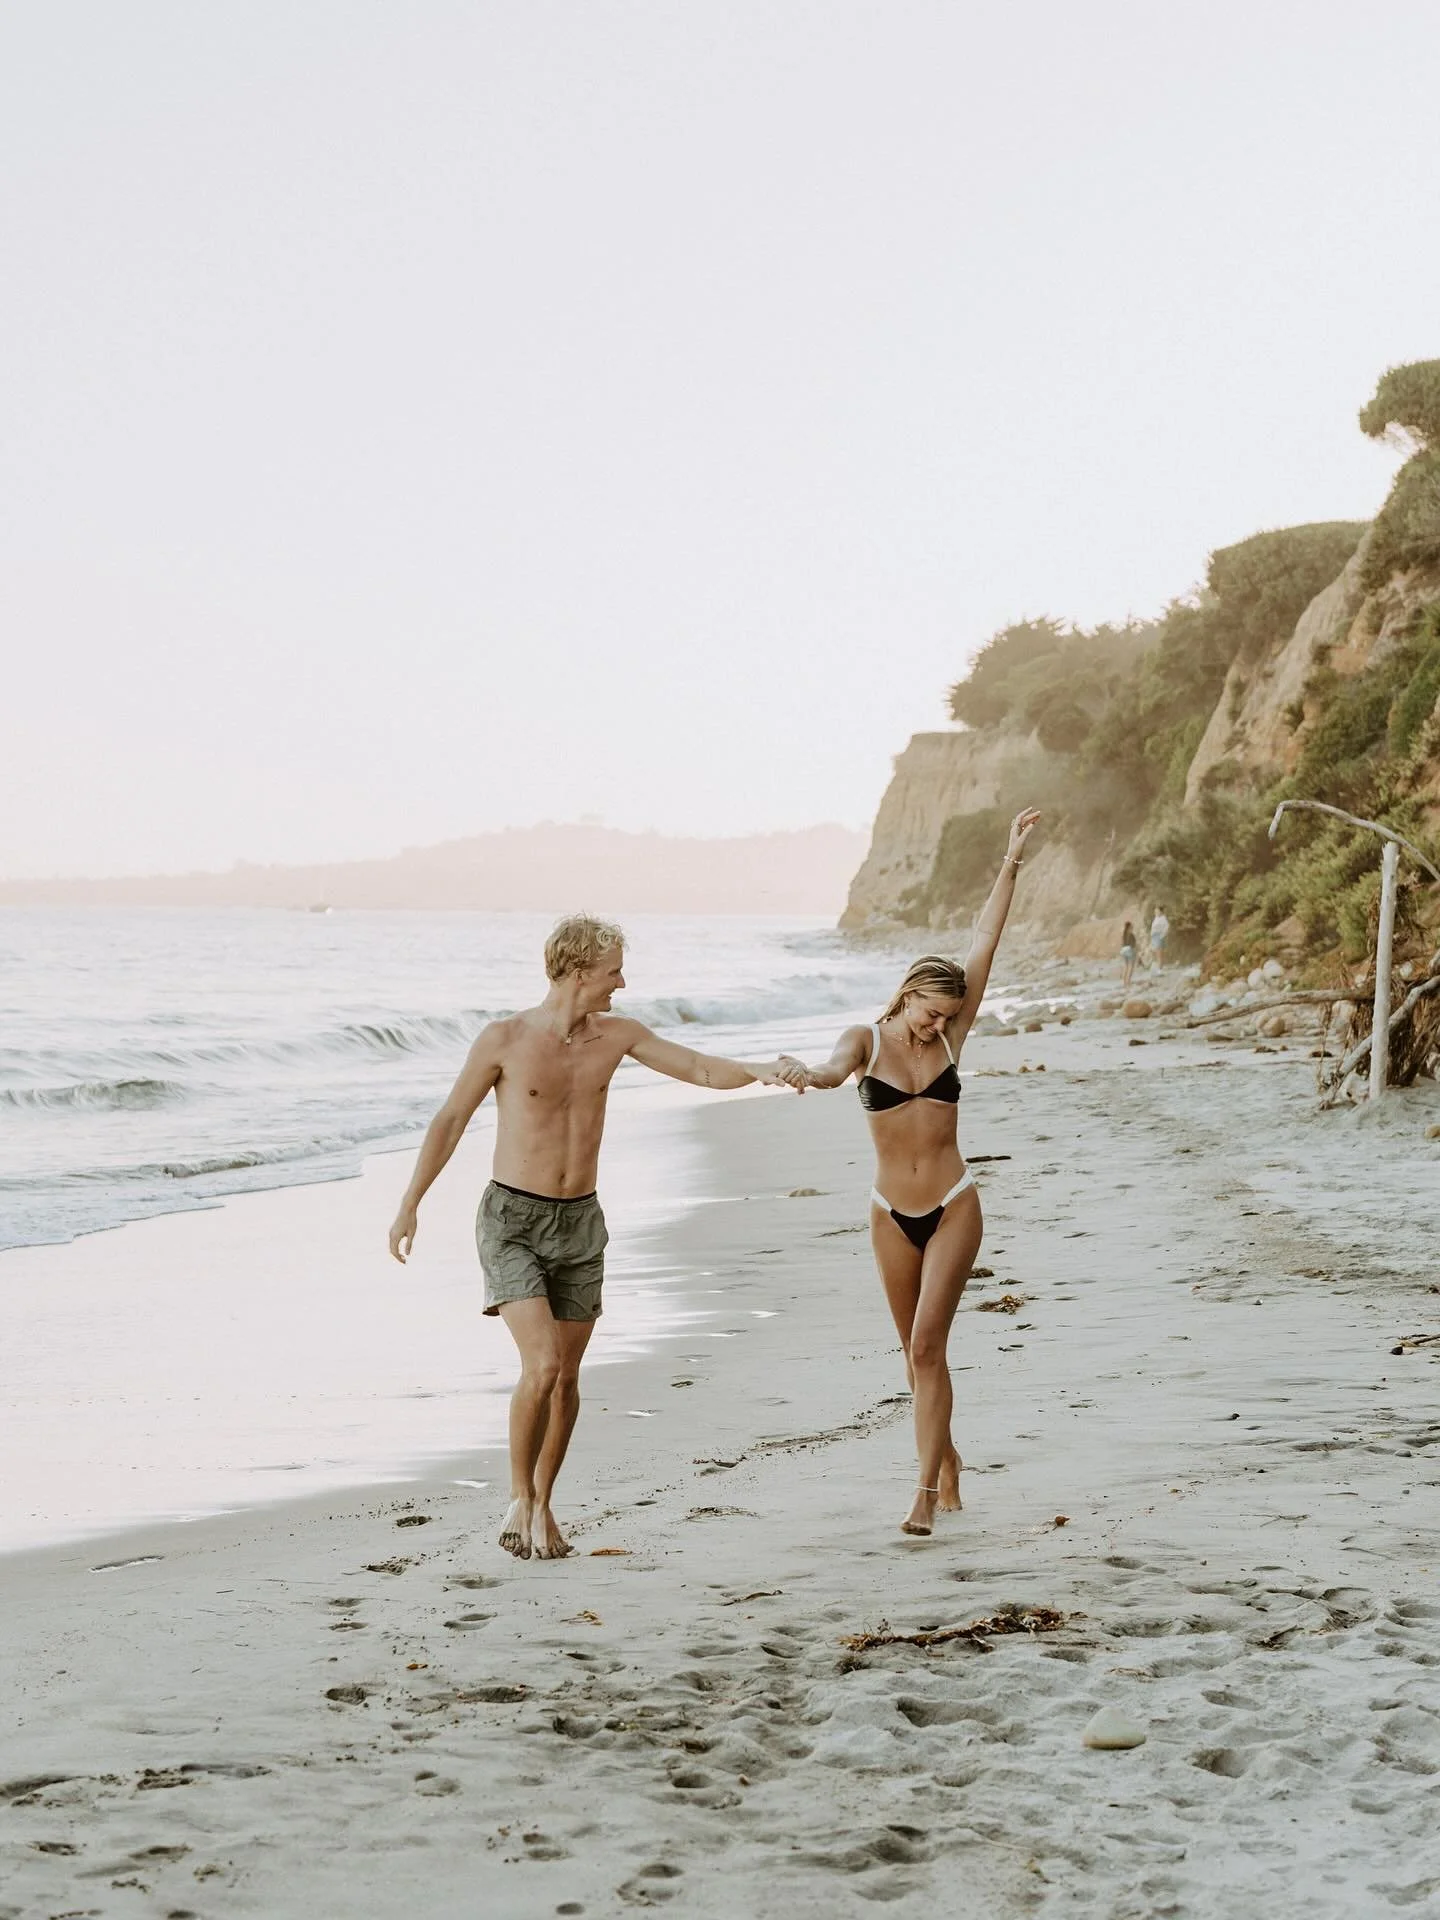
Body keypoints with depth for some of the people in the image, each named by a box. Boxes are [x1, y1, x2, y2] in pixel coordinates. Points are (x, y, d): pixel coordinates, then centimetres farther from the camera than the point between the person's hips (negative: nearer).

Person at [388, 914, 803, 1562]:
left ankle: (542, 1505, 26)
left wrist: (758, 1070, -20)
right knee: (543, 1366, -18)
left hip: (580, 1223, 5)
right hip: (512, 1221, -5)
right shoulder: (505, 1039, -10)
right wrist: (409, 1206, 1)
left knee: (566, 1376, 9)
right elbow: (450, 1120, -1)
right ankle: (519, 1497, 2)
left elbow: (700, 1068, 0)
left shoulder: (616, 1035, 1)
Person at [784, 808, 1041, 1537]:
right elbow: (835, 1068, -26)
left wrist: (1012, 862, -5)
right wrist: (807, 1076, -51)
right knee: (917, 1350, 14)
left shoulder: (950, 1036, -1)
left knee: (927, 1346, -12)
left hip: (952, 1209, -1)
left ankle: (927, 1492, -14)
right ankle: (945, 1457, 35)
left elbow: (984, 944, -3)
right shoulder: (868, 1039, -3)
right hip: (892, 1215, 1)